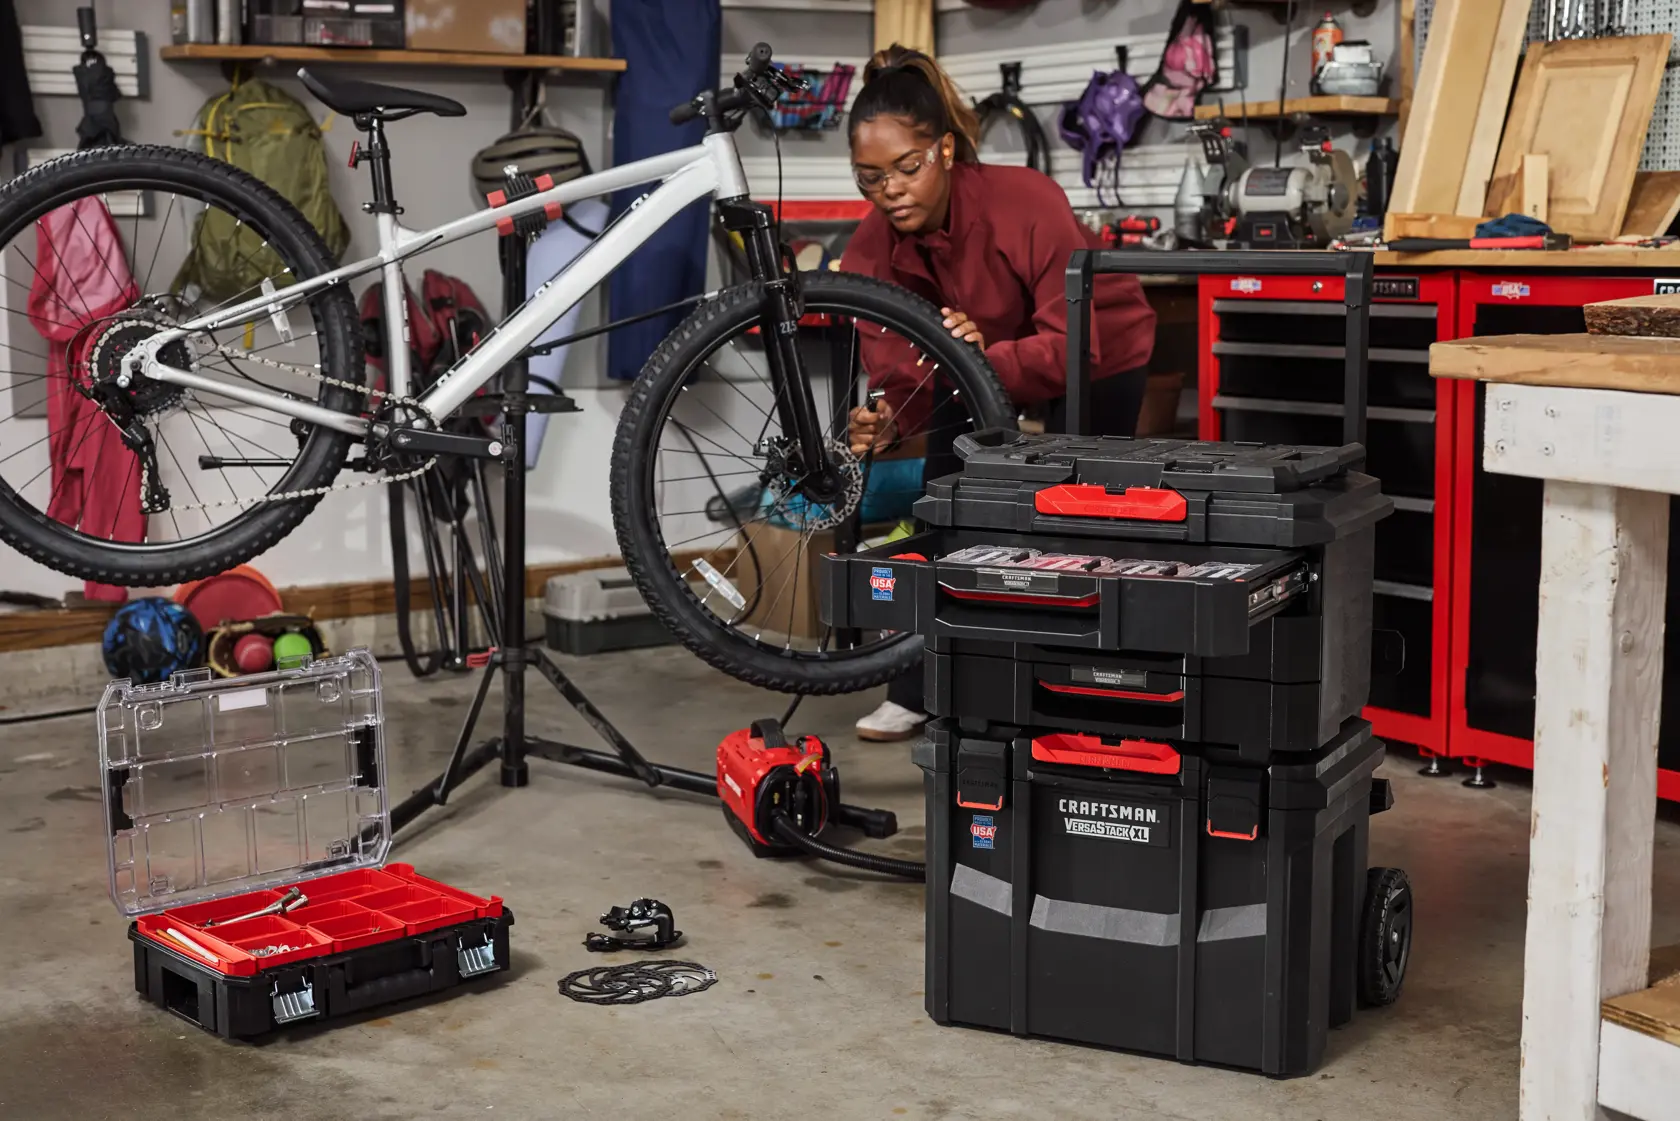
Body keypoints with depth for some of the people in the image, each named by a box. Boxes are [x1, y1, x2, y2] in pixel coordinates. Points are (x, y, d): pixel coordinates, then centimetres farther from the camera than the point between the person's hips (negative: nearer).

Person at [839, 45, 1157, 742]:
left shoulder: (1028, 203, -37)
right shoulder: (872, 251, -23)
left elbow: (1074, 347, -39)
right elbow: (899, 373, -24)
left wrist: (988, 359, -57)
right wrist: (884, 423, -47)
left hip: (1097, 357, -4)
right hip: (984, 358, 4)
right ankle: (917, 692, 7)